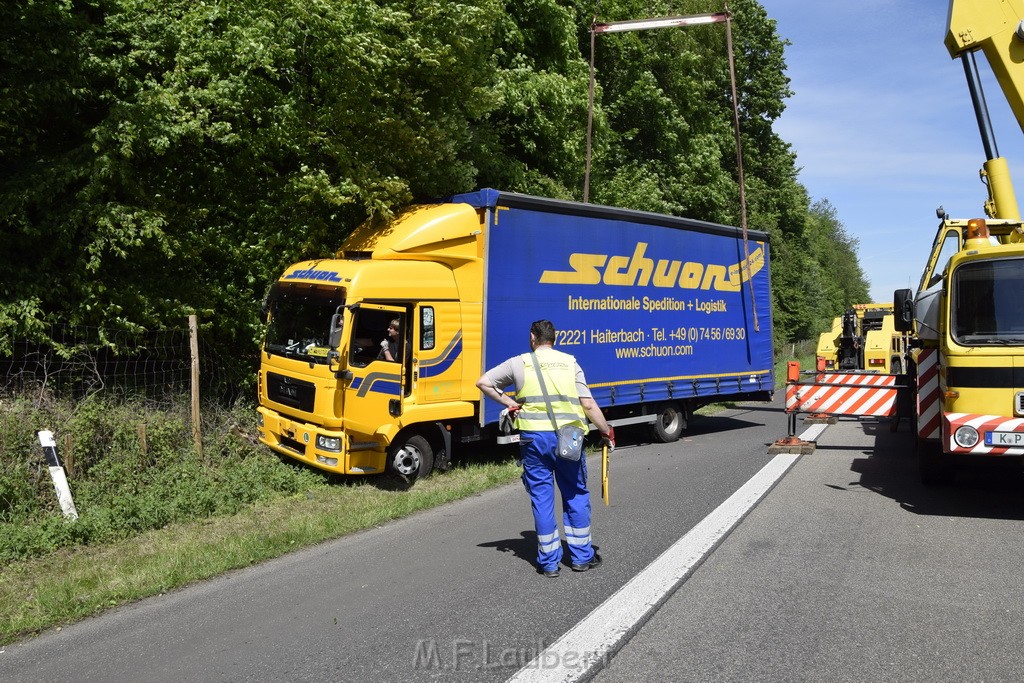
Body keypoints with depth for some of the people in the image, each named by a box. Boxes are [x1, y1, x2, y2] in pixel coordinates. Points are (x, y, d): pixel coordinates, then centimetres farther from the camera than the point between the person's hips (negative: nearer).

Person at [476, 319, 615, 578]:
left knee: (542, 497, 8)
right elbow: (588, 404, -1)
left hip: (534, 436, 0)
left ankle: (549, 562, 14)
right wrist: (607, 431, 9)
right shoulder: (570, 362, 5)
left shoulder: (519, 363, 4)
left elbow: (483, 382, 3)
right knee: (576, 494, 14)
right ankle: (582, 556, 22)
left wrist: (508, 402, 9)